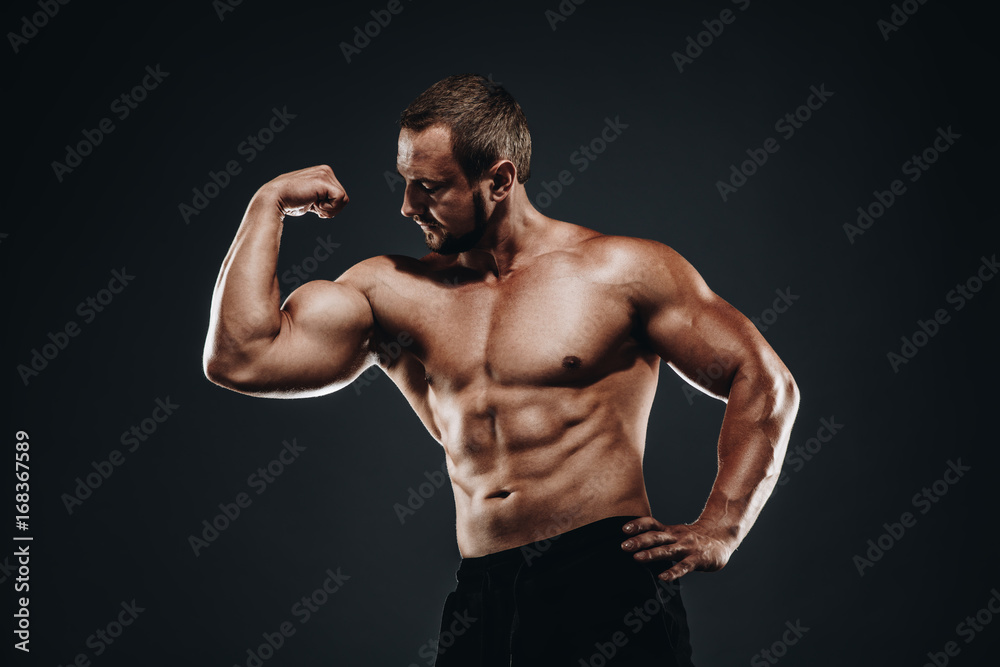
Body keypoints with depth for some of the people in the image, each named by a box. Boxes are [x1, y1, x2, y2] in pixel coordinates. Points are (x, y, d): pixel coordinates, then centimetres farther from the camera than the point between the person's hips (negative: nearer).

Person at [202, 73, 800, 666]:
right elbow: (240, 359, 2)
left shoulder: (621, 271, 1)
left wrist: (717, 532, -5)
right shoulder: (393, 289, 10)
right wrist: (270, 204, 6)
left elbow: (765, 383, 4)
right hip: (481, 597, 3)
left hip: (606, 579, -3)